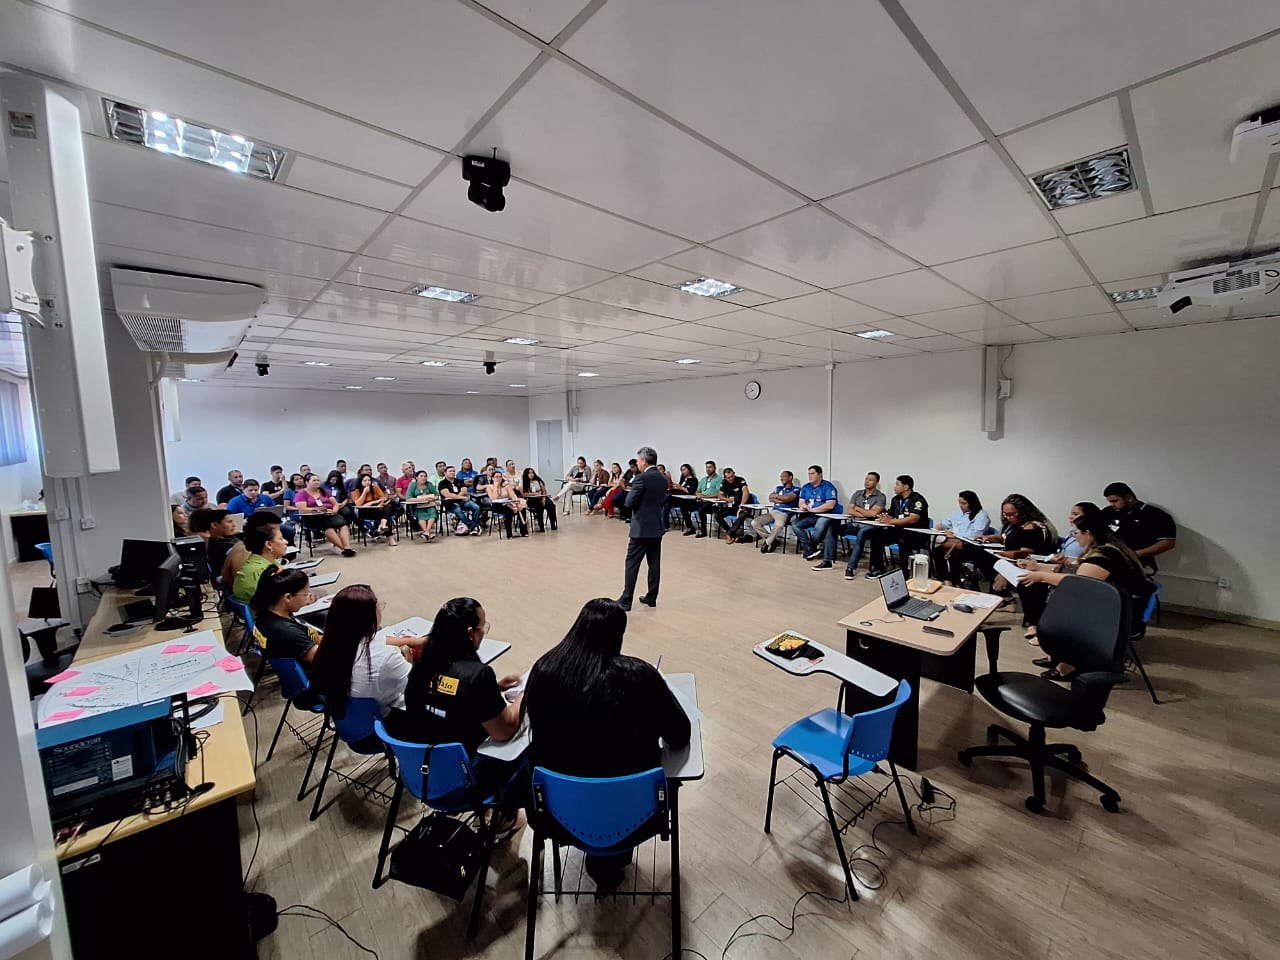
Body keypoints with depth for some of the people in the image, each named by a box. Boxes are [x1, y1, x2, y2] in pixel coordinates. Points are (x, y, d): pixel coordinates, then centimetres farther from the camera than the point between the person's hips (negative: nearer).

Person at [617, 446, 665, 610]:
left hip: (641, 528, -7)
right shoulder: (663, 479, 8)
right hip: (657, 527, 8)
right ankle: (651, 597, 18)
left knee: (632, 564, 0)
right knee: (654, 563, 11)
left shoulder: (641, 478, -16)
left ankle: (626, 600, 4)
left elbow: (629, 503, -14)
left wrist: (631, 490, 2)